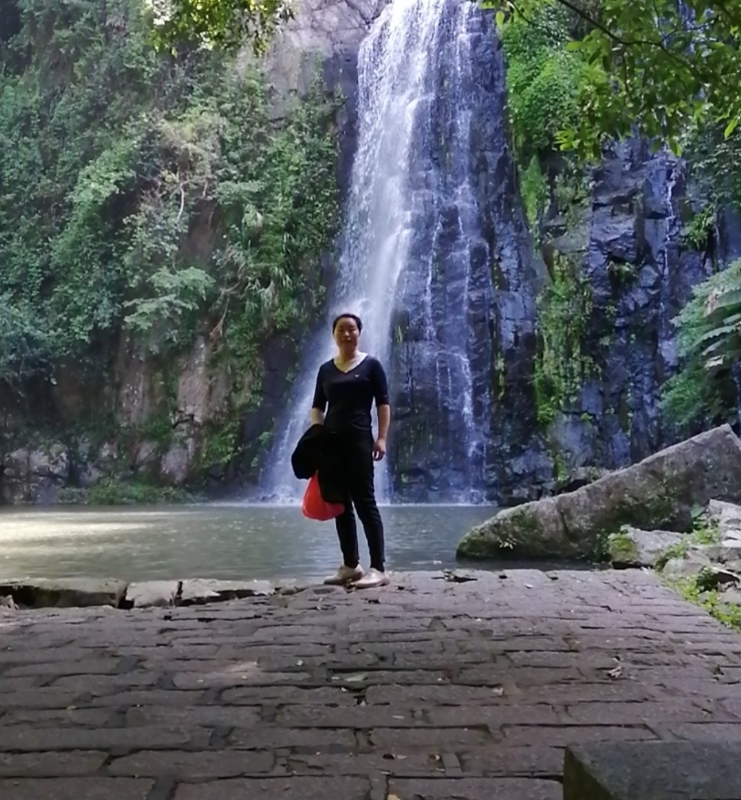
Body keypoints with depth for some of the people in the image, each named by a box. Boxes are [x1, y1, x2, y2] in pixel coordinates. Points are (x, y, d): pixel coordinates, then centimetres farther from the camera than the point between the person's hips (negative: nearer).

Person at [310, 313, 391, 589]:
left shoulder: (371, 365, 3)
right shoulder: (326, 369, 14)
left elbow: (383, 404, -1)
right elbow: (317, 407, 15)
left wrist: (381, 438, -10)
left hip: (359, 440, -5)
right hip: (331, 441, 5)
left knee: (365, 502, -8)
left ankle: (378, 568, -7)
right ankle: (350, 566, 14)